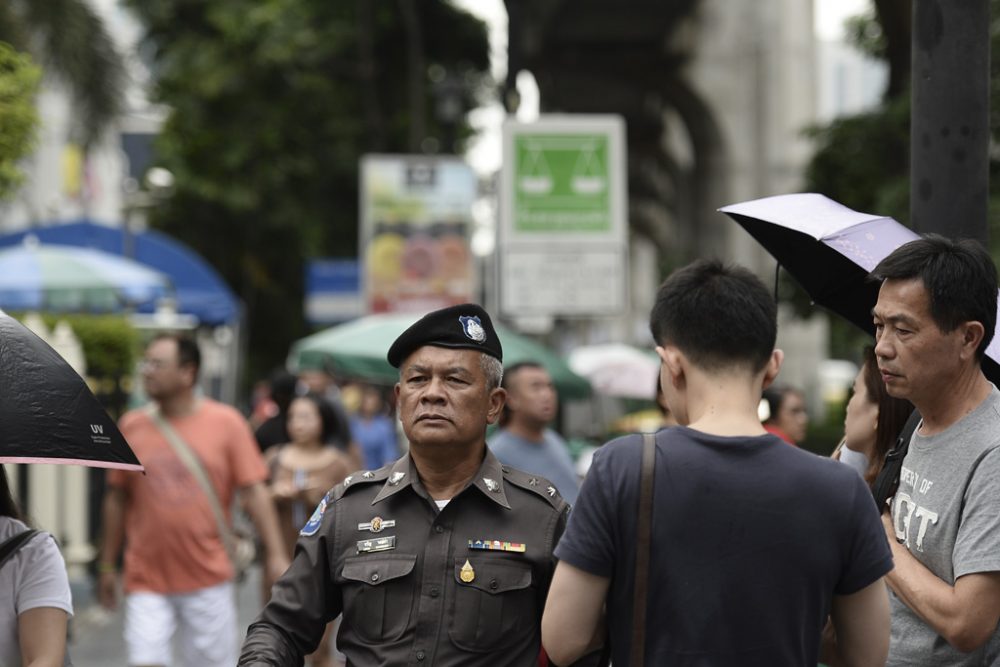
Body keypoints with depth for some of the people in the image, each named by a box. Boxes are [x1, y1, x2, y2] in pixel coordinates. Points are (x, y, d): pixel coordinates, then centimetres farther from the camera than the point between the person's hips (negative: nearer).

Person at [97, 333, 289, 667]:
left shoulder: (226, 423, -2)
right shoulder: (132, 426, 3)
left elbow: (254, 492, -3)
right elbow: (117, 499, 9)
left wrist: (276, 554, -9)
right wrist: (107, 565, 11)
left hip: (208, 577, -1)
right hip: (147, 579, 1)